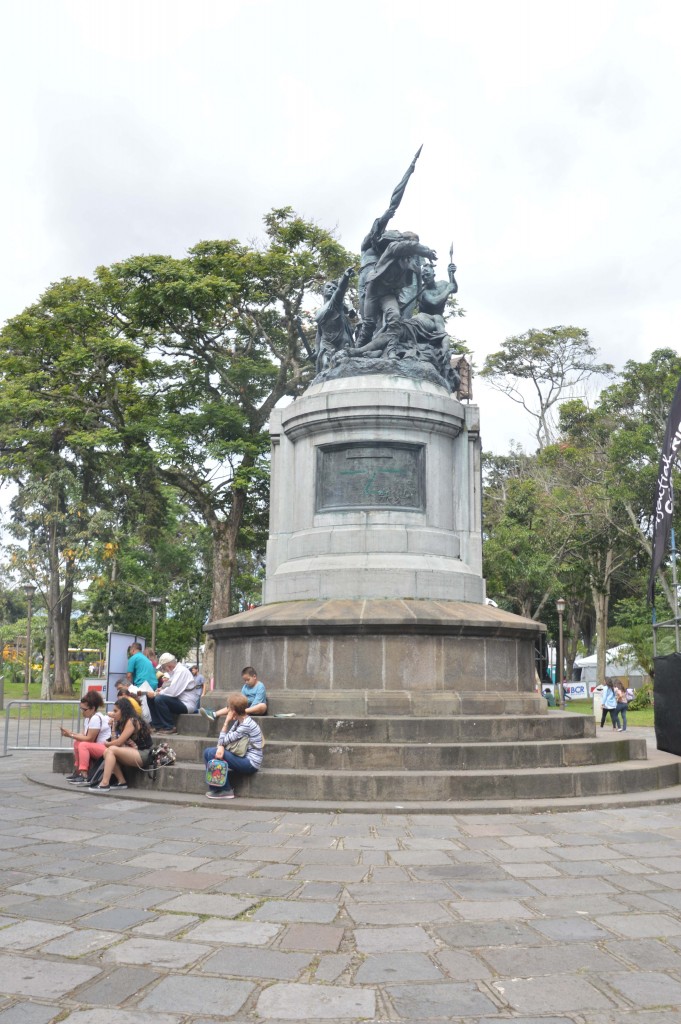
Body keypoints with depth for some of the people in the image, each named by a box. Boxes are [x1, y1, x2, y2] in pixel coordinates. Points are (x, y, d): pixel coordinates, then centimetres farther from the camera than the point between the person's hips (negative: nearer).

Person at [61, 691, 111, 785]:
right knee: (77, 743, 11)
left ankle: (84, 776, -28)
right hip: (98, 746, 11)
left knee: (83, 745, -25)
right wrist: (70, 733, -5)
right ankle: (77, 772, 15)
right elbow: (84, 735, 8)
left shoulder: (96, 718, -19)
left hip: (106, 747, -11)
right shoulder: (89, 717, 12)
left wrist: (71, 735, -15)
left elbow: (89, 739, -20)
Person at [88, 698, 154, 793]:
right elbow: (116, 740, 6)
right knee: (106, 752, -5)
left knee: (112, 750, -21)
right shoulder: (122, 722, 17)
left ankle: (104, 784, -26)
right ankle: (122, 782, -6)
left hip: (144, 755, -9)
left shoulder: (132, 721, -11)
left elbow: (119, 742, -14)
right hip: (134, 753, 9)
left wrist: (106, 744, 3)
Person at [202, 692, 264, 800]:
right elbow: (224, 740, 3)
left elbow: (225, 739, -19)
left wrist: (226, 721, -10)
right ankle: (216, 788, 5)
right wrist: (221, 746, -19)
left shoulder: (247, 724, -20)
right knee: (207, 751, 3)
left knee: (211, 753, -17)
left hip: (250, 763, -9)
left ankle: (226, 790, -7)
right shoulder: (238, 721, 8)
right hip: (243, 758, 9)